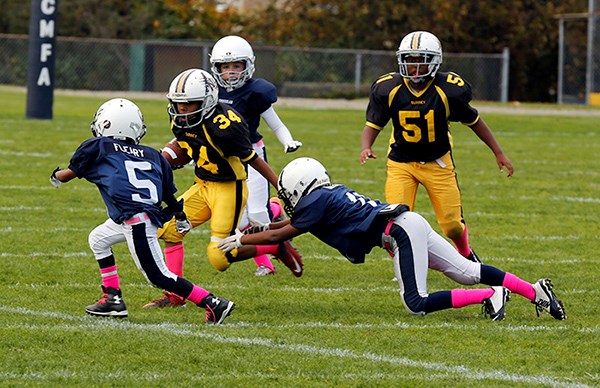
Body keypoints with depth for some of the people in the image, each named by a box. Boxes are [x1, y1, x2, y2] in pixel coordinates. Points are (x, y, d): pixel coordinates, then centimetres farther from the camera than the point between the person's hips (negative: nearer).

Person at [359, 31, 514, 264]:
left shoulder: (449, 90, -16)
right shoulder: (388, 89, -13)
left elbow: (473, 121, 0)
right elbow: (373, 124, -3)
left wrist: (499, 153, 5)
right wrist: (365, 148, -25)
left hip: (438, 163, 0)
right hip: (401, 163, 0)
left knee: (453, 225, 0)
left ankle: (466, 254, 35)